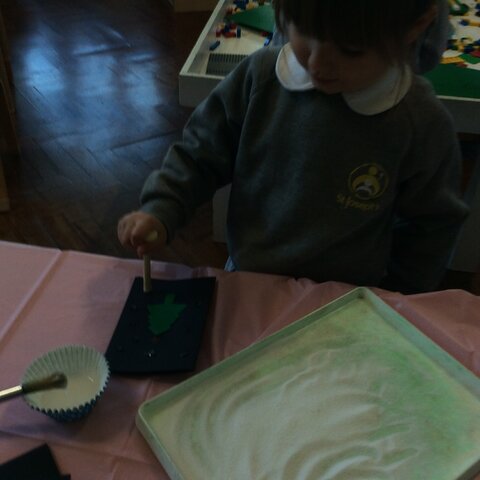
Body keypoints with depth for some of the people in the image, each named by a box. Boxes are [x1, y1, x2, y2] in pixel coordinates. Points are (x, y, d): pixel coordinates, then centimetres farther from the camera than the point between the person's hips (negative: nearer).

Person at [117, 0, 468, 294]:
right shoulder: (260, 76, -16)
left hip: (343, 305, -2)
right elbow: (201, 154, -5)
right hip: (243, 282, 3)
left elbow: (430, 228, -6)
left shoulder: (424, 125, -20)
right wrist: (160, 212, -18)